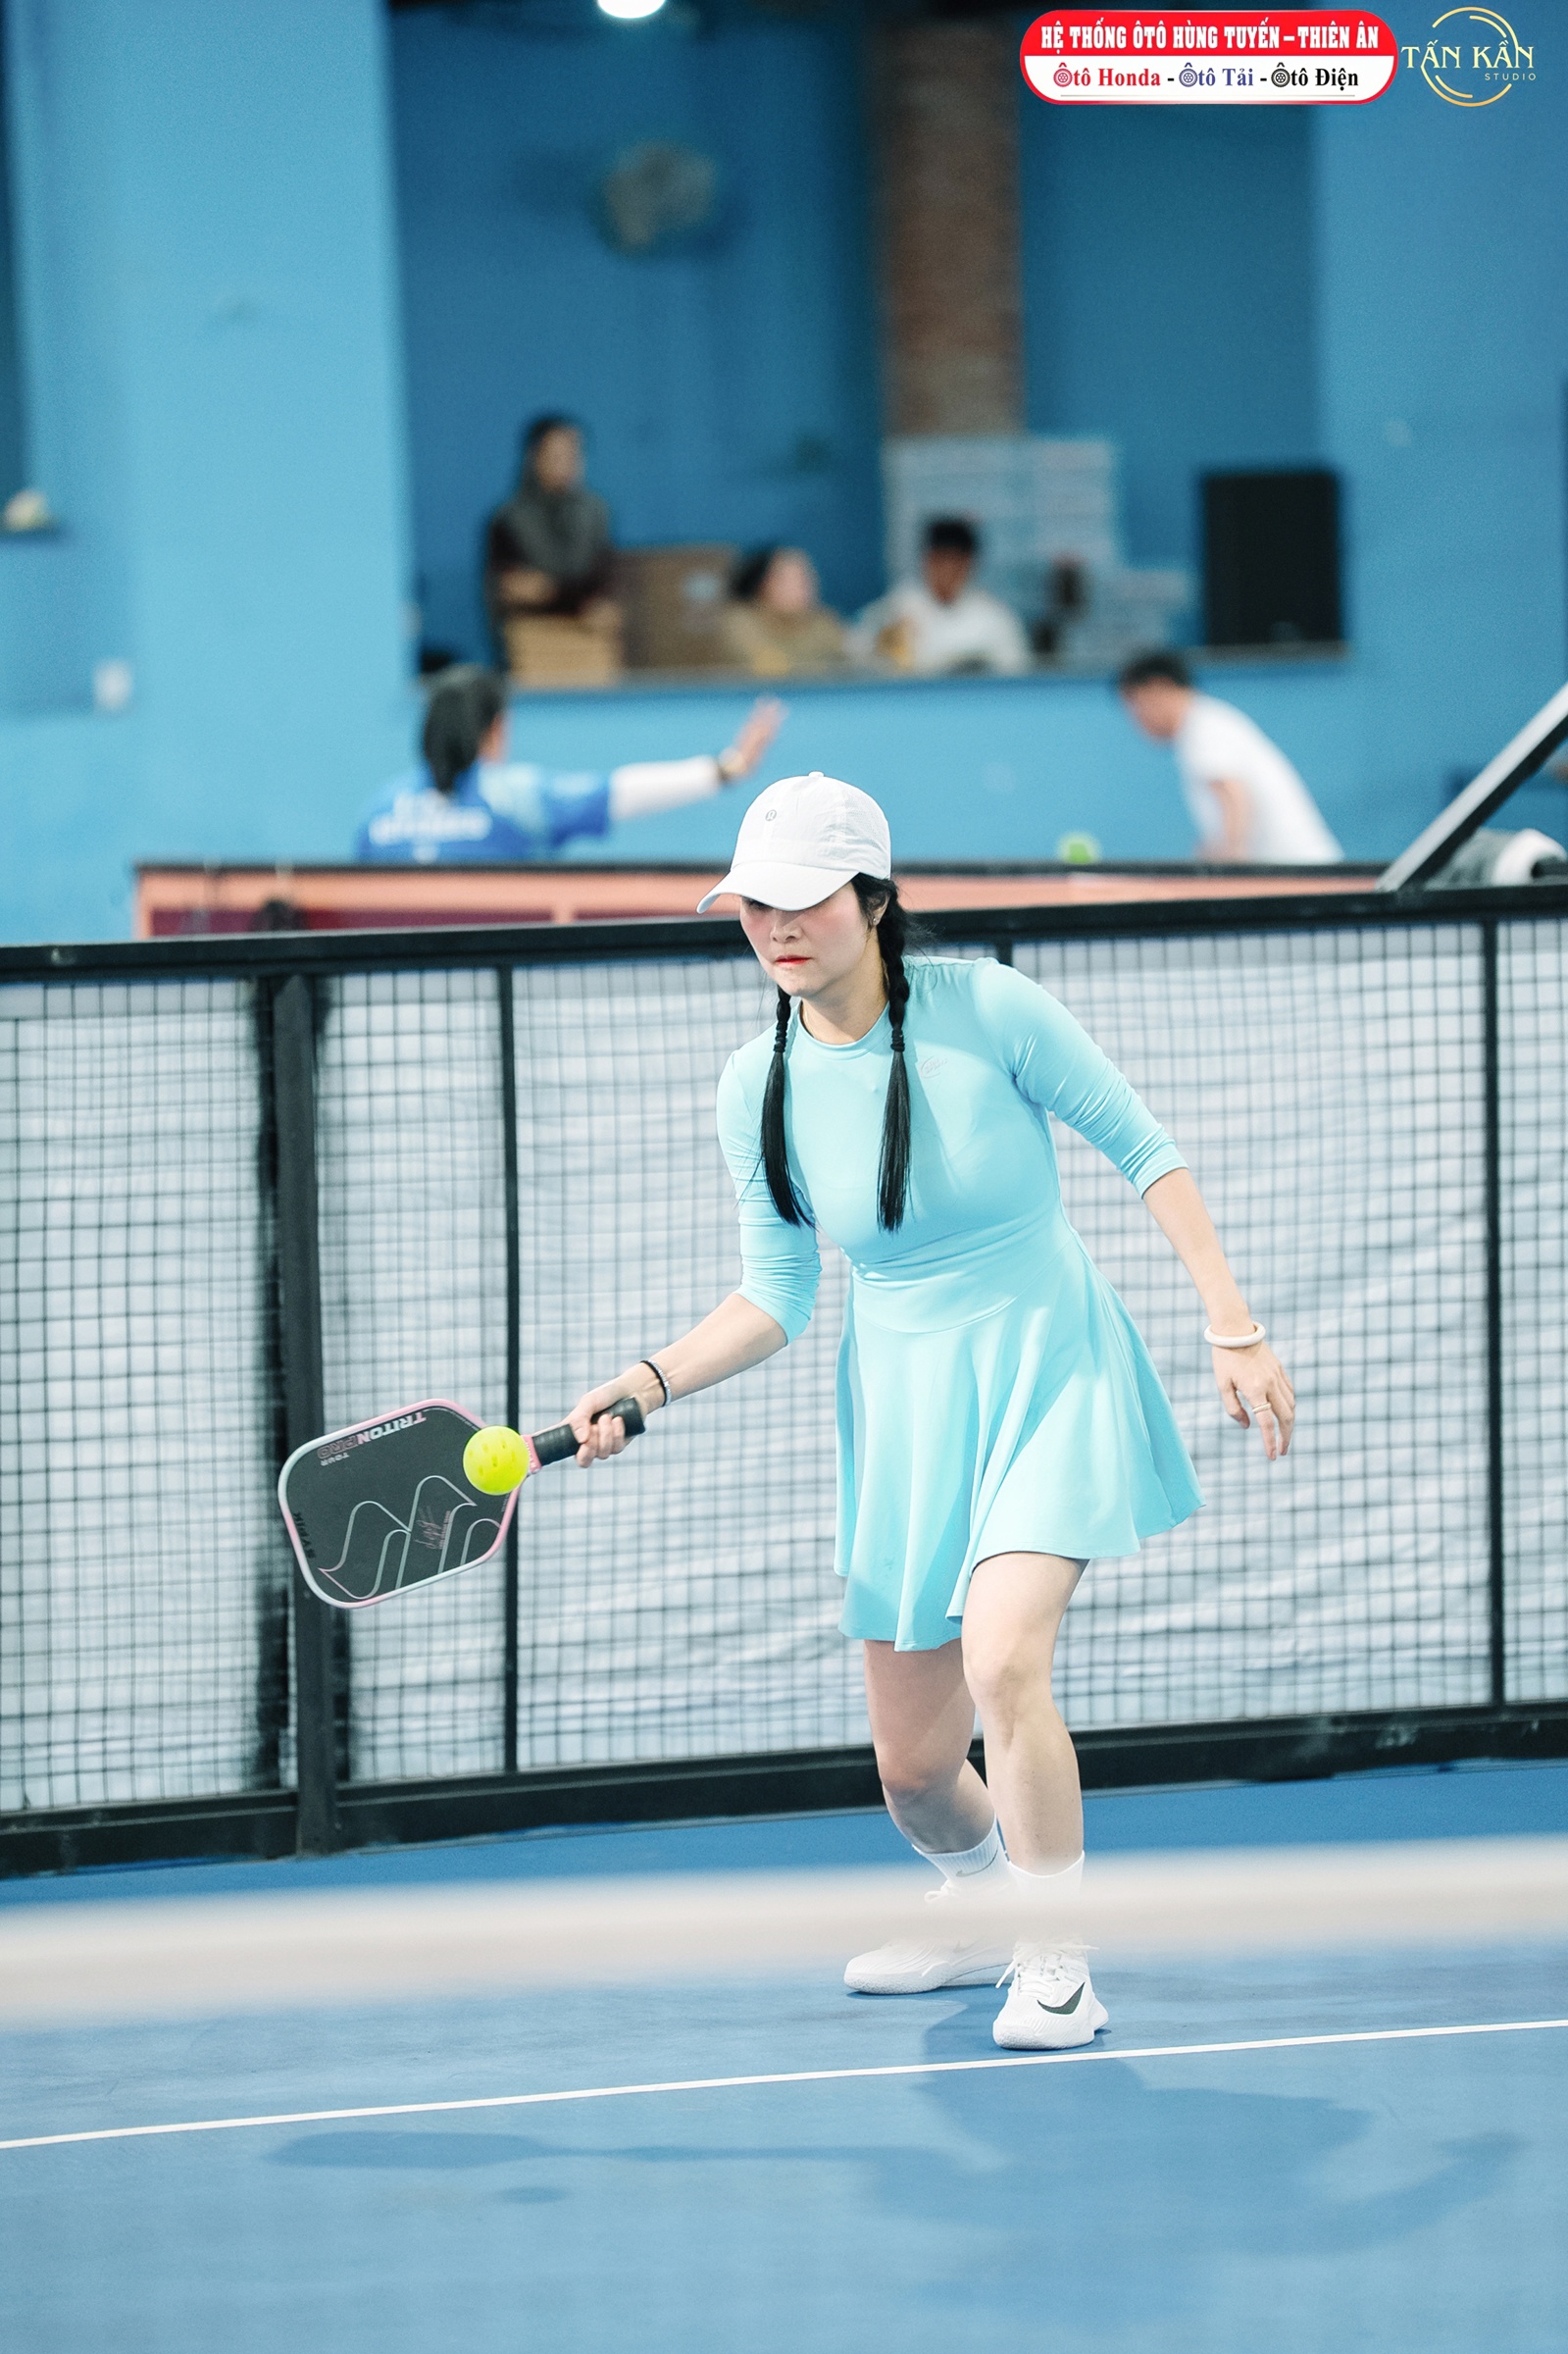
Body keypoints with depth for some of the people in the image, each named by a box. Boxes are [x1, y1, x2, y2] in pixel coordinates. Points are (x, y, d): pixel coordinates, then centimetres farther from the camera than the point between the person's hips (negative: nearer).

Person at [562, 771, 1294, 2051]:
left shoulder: (987, 1007, -16)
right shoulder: (759, 1088, -5)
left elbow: (1144, 1146, -6)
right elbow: (776, 1296, 4)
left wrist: (1235, 1331, -9)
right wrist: (650, 1382, -11)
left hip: (1051, 1375, -4)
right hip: (902, 1405, 4)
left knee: (1002, 1662, -28)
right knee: (913, 1764, 7)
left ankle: (1055, 1963, -10)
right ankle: (978, 1915, 40)